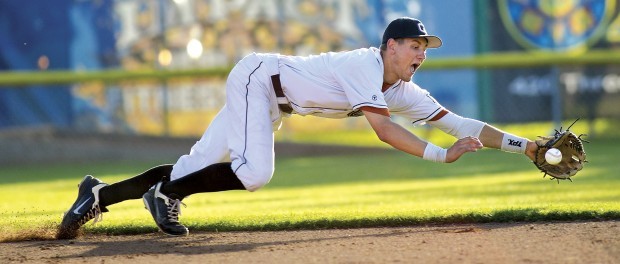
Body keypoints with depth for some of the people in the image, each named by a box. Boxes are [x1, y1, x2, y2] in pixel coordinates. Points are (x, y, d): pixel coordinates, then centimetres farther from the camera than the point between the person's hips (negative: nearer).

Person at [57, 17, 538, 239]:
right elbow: (382, 129, -33)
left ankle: (100, 194, 7)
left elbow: (457, 123, -2)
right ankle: (165, 193, -10)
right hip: (256, 77, -8)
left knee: (194, 171, 2)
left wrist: (523, 145, -8)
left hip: (273, 106, 8)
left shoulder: (404, 91, 1)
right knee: (254, 172, -27)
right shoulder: (365, 64, -23)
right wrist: (440, 155, -35)